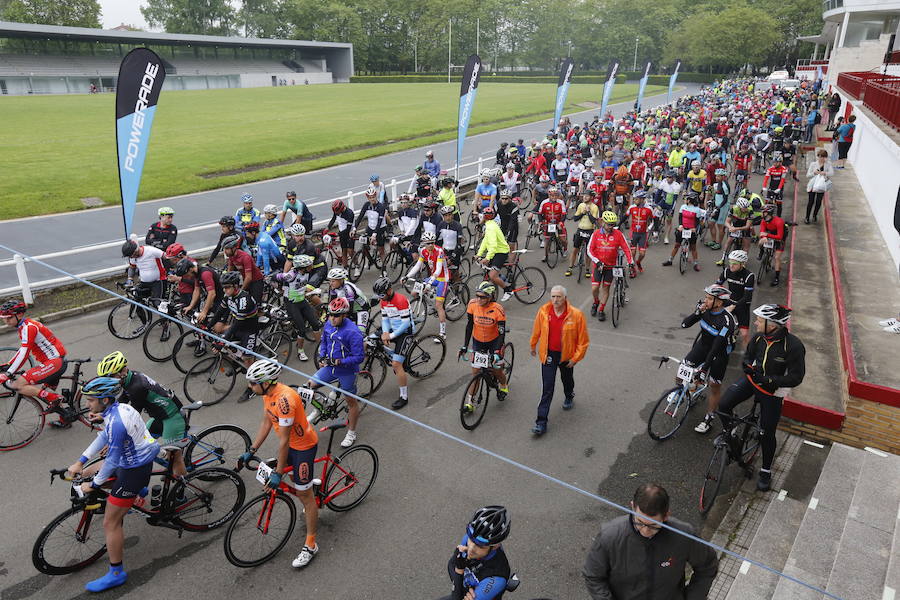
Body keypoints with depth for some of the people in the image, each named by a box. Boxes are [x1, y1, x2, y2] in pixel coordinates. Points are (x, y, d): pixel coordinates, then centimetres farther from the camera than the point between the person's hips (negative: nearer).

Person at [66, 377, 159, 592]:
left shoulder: (116, 422, -30)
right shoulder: (117, 408, 0)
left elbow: (112, 460, -23)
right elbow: (103, 437, 14)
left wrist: (93, 485, -10)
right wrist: (80, 462, 12)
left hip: (134, 470, -10)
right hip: (136, 459, 10)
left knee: (110, 523, 0)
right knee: (94, 474, 29)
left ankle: (116, 573, 13)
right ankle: (138, 491, 40)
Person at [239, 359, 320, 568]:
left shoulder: (284, 399, -35)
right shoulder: (268, 393, -7)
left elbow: (284, 440, -30)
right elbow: (266, 423, 4)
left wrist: (278, 473, -24)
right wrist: (251, 451, 3)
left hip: (304, 445, -9)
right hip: (291, 442, 9)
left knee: (304, 494, 0)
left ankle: (310, 545, 14)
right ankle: (311, 506, 43)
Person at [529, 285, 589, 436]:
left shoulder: (576, 315, -19)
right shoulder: (543, 312, -13)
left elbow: (583, 340, -11)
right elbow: (536, 330, 6)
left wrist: (575, 358, -11)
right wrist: (533, 346, 18)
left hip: (566, 355, 0)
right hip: (548, 354, 0)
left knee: (567, 379, 26)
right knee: (547, 388, -3)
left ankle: (569, 397, 60)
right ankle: (541, 422, 1)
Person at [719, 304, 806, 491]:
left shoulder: (793, 346, -26)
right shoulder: (759, 337, -13)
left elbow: (796, 378, -22)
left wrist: (769, 380, -32)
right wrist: (747, 365, -18)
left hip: (773, 390, -4)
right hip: (752, 378, 4)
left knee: (767, 433, 6)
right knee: (724, 405, -14)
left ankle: (766, 471, 28)